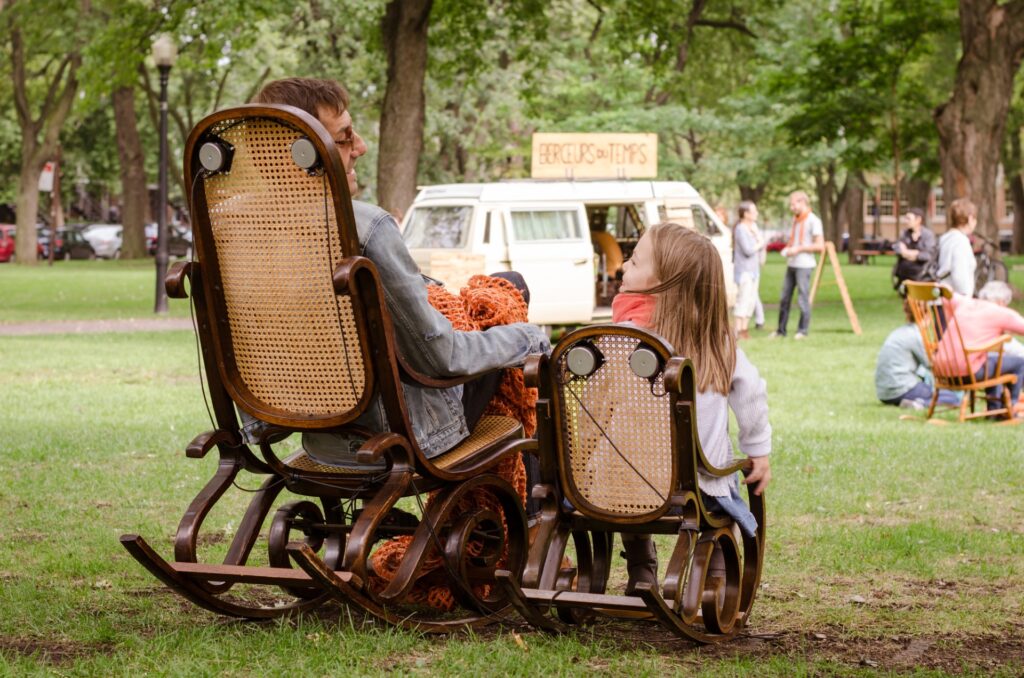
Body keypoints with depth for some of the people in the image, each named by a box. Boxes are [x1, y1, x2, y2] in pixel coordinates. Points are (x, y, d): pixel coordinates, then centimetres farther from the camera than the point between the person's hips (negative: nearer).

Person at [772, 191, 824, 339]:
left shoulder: (813, 220, -9)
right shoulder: (795, 219, 16)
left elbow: (820, 246, -14)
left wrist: (798, 249, -15)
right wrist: (787, 249, 7)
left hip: (804, 265, -8)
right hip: (791, 264, 8)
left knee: (803, 299, -3)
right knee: (785, 297, 8)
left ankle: (803, 331, 4)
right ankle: (781, 330, 14)